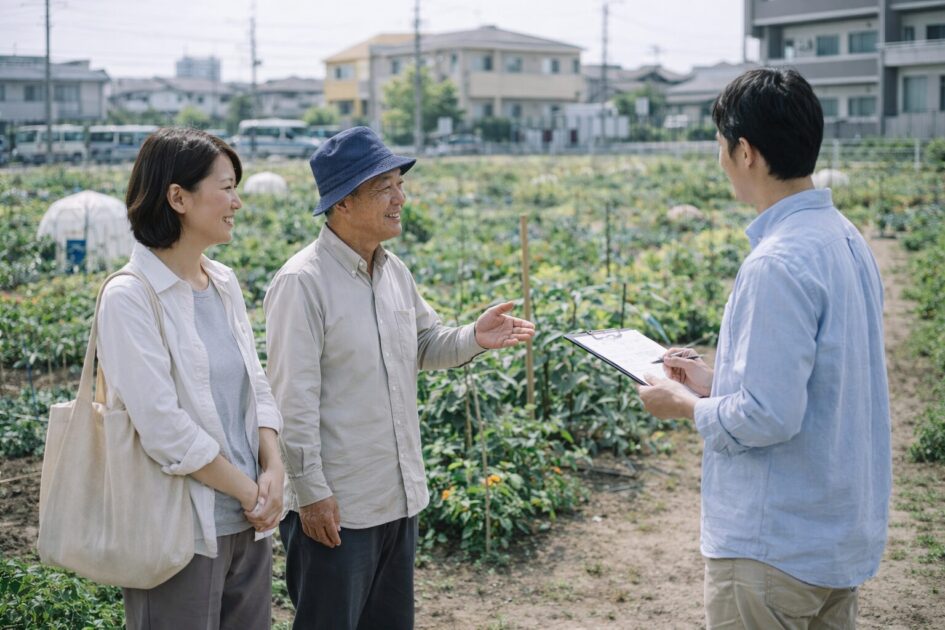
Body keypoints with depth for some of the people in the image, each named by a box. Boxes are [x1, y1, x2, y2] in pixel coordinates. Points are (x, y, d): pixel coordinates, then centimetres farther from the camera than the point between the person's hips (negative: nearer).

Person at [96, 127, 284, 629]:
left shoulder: (224, 284, 8)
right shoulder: (129, 297, -14)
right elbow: (163, 426, -19)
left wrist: (273, 471, -5)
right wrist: (247, 490, -12)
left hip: (248, 525, 7)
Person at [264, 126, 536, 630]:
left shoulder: (393, 271, 8)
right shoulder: (303, 282, -18)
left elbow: (425, 346, 19)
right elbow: (294, 398, -19)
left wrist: (474, 338, -3)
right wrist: (310, 493, -18)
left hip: (398, 497, 8)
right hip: (334, 506, -8)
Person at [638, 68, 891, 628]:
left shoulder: (778, 263, -24)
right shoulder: (846, 239, 5)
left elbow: (768, 417, -25)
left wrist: (685, 403, -9)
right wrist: (717, 381, 13)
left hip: (775, 547, -9)